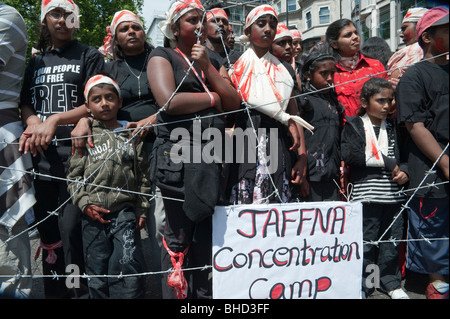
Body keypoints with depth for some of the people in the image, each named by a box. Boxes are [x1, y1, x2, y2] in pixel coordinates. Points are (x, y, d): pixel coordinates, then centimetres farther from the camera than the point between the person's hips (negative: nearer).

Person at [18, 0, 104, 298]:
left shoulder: (90, 56, 6)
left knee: (71, 229, -10)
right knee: (47, 229, 7)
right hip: (41, 155, 5)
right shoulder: (36, 62, 20)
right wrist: (33, 121, -7)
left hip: (75, 152, -4)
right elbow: (25, 103, 16)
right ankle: (54, 291, 21)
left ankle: (78, 291, 5)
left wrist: (55, 120, -13)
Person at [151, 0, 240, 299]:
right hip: (177, 155, -5)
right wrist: (213, 98, -3)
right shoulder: (162, 56, 4)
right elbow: (169, 101, -15)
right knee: (179, 237, -1)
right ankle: (176, 294, 11)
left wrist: (207, 67, -2)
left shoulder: (214, 61, 20)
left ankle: (204, 293, 21)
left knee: (206, 234, 10)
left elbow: (234, 103, 7)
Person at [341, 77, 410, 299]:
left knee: (391, 239, 10)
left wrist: (403, 171, -4)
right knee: (365, 239, 2)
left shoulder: (393, 127, 13)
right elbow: (349, 154, -17)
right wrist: (386, 162, -12)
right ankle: (362, 284, 17)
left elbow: (403, 154, 19)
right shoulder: (354, 125, -2)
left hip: (393, 195, 4)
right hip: (366, 194, -4)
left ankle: (390, 281, 26)